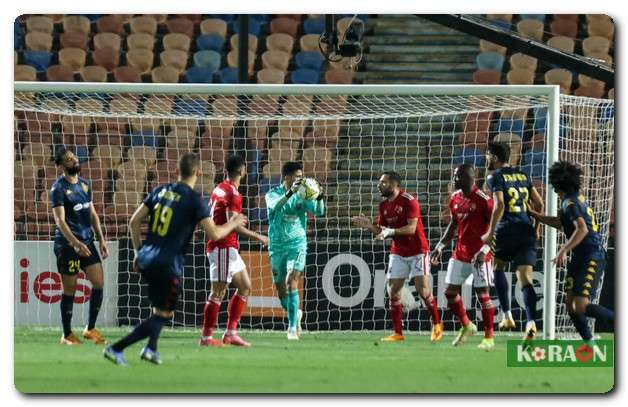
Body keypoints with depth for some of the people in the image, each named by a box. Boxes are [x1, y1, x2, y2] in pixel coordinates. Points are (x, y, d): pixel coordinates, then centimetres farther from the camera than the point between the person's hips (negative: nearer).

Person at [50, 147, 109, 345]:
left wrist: (101, 239, 11)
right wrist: (75, 243, -29)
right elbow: (60, 220, -18)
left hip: (87, 242, 6)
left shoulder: (85, 184, 12)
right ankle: (67, 335, 10)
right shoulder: (58, 188, -10)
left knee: (98, 283, -1)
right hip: (67, 245, -6)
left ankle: (90, 329, 12)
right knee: (69, 290, 0)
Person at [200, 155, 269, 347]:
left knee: (245, 287, 14)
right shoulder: (233, 194, -15)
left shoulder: (220, 188, 13)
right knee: (218, 291, -7)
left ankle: (231, 333, 12)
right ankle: (206, 337, -4)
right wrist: (257, 237, -14)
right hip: (224, 247, -10)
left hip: (228, 248, 10)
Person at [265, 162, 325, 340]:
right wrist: (290, 192, -41)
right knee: (281, 289, 7)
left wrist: (319, 197, -30)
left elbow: (319, 212, -10)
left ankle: (293, 327, -17)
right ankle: (295, 314, 36)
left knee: (291, 283, -19)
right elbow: (275, 206, -26)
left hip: (297, 245, -1)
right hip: (277, 246, 1)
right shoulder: (273, 194, -3)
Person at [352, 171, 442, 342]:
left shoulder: (409, 201, -15)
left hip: (417, 251, -6)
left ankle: (437, 325, 10)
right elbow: (380, 232, 8)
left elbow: (412, 228, -23)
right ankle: (397, 333, 2)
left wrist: (390, 231, -34)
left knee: (423, 290, -9)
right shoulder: (384, 205, 6)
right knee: (394, 291, -2)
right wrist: (369, 226, -11)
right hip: (398, 253, 6)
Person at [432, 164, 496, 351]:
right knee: (450, 292, 6)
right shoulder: (455, 198, 7)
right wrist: (440, 247, 14)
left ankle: (489, 338, 5)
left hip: (479, 257, -7)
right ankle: (466, 326, 27)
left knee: (483, 294, -4)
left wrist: (484, 250, -23)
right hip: (460, 254, 7)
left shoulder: (483, 200, -15)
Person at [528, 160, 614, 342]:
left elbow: (582, 229, -27)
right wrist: (533, 214, 32)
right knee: (571, 303, 6)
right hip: (581, 258, 10)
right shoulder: (577, 198, 15)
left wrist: (563, 250, -26)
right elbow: (560, 223, 29)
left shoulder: (570, 202, -14)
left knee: (581, 306, -17)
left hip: (591, 258, -10)